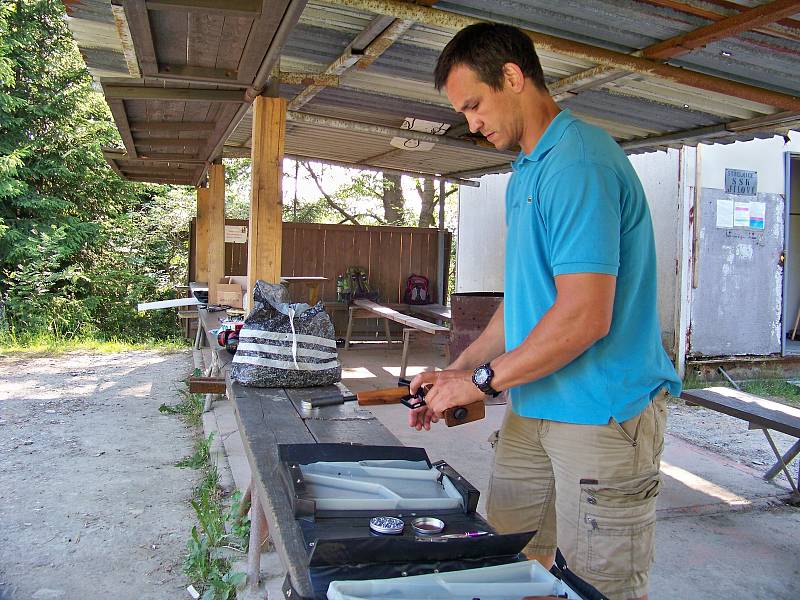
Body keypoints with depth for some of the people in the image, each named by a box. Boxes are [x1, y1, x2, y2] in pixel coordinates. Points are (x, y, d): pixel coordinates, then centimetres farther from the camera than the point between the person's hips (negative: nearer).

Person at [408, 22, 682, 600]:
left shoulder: (579, 161, -18)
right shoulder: (528, 171, 14)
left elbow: (584, 317, -25)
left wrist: (481, 381, -14)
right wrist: (458, 369, 12)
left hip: (602, 412, -9)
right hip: (536, 405, 9)